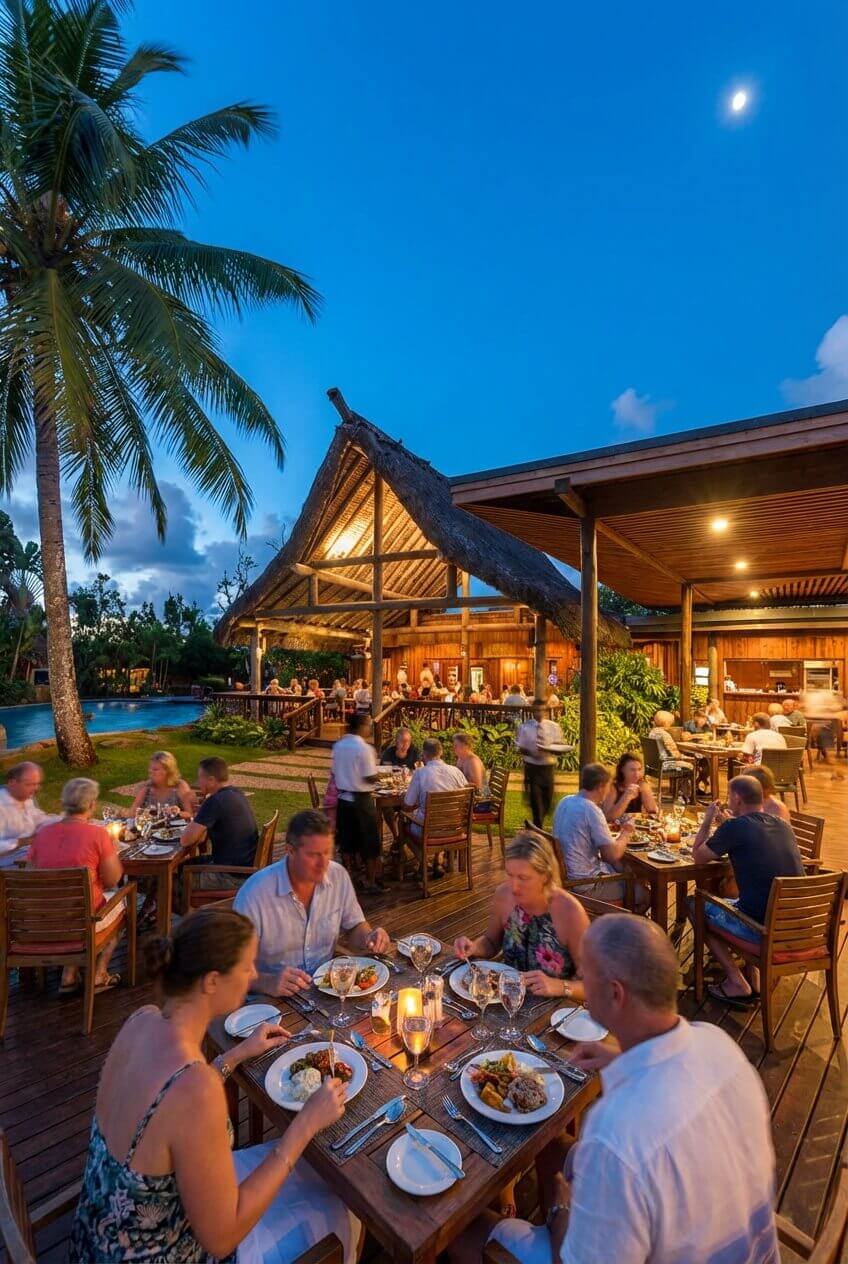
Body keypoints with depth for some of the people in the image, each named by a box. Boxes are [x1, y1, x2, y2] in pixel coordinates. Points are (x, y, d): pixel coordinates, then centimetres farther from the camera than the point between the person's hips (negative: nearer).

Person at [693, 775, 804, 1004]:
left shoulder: (735, 827, -15)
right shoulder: (783, 826, 6)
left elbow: (698, 857, -1)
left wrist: (707, 821, 10)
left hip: (762, 929, -7)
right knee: (730, 902, 31)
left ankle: (737, 983, 12)